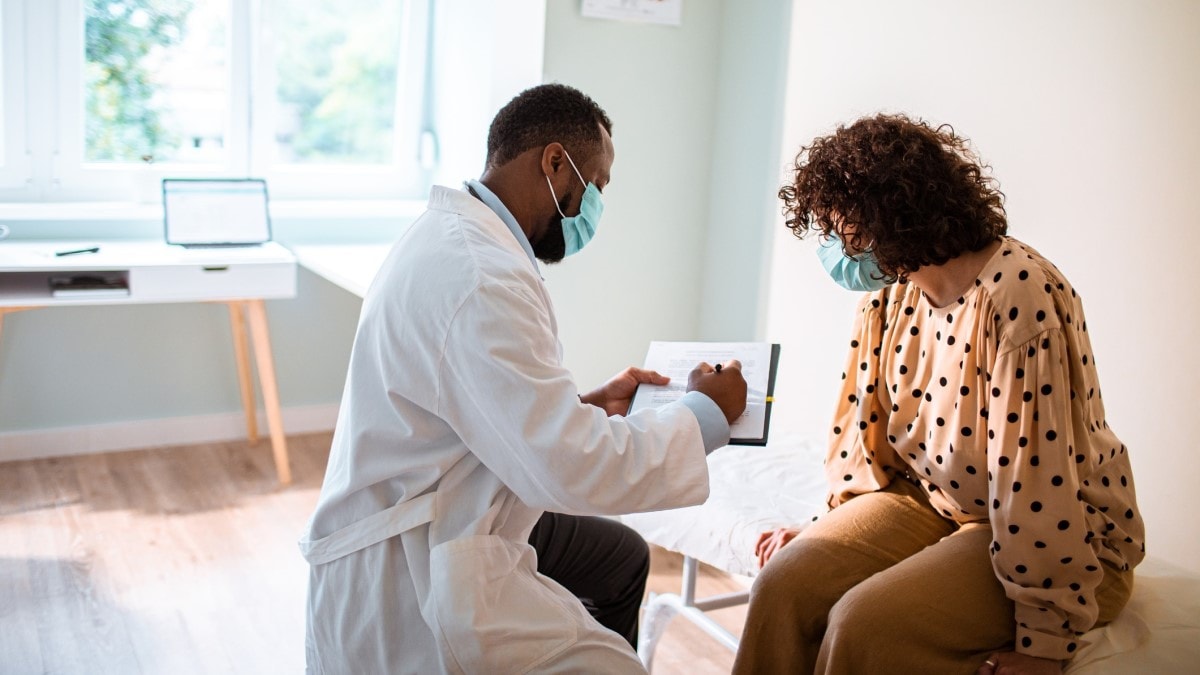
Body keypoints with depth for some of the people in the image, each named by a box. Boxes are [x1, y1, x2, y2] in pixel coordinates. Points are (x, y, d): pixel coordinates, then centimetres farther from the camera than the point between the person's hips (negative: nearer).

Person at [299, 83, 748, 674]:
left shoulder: (455, 233, 7)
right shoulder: (481, 279, -26)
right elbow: (576, 469, -27)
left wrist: (588, 403, 12)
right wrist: (705, 413, -13)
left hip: (442, 523, 11)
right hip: (409, 585, -11)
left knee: (621, 556, 22)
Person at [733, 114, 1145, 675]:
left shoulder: (1017, 292, -25)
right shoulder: (888, 296, 1)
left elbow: (1038, 474, -26)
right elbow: (865, 431, 9)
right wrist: (840, 532, 4)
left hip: (1061, 540, -6)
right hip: (929, 502, 7)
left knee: (865, 627, -27)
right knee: (784, 585, -15)